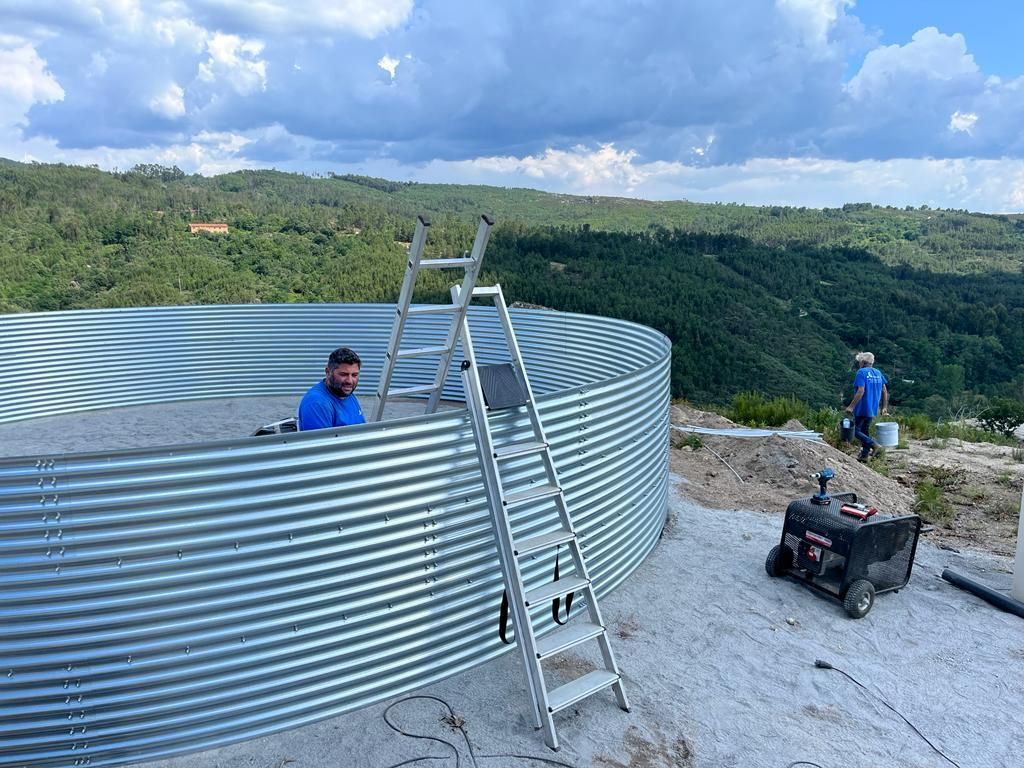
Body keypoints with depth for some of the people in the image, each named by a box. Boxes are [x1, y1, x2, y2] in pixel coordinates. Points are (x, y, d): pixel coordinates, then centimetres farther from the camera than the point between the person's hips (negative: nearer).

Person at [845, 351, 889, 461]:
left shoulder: (861, 372, -12)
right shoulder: (878, 373, 10)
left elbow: (861, 391, -21)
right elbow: (884, 391, 12)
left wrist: (851, 406, -19)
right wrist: (884, 407, 18)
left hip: (862, 408, -8)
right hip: (872, 409, 8)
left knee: (856, 431, -2)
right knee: (865, 431, 15)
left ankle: (875, 446, -15)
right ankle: (864, 455, 16)